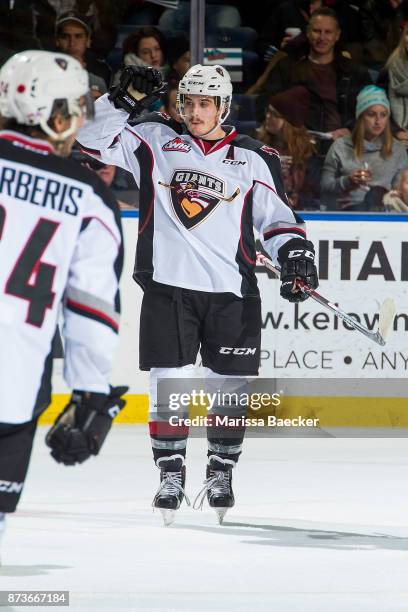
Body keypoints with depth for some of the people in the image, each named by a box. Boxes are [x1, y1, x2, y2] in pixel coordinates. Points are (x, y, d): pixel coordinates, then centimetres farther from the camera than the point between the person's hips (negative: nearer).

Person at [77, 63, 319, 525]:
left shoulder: (253, 159, 7)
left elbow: (276, 216, 10)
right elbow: (94, 140, 3)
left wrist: (294, 253, -6)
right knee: (169, 384, -3)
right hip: (167, 285, -1)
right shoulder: (155, 140, 6)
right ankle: (170, 474, 10)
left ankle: (221, 471, 23)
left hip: (231, 292, 1)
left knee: (230, 386, 4)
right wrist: (123, 101, -10)